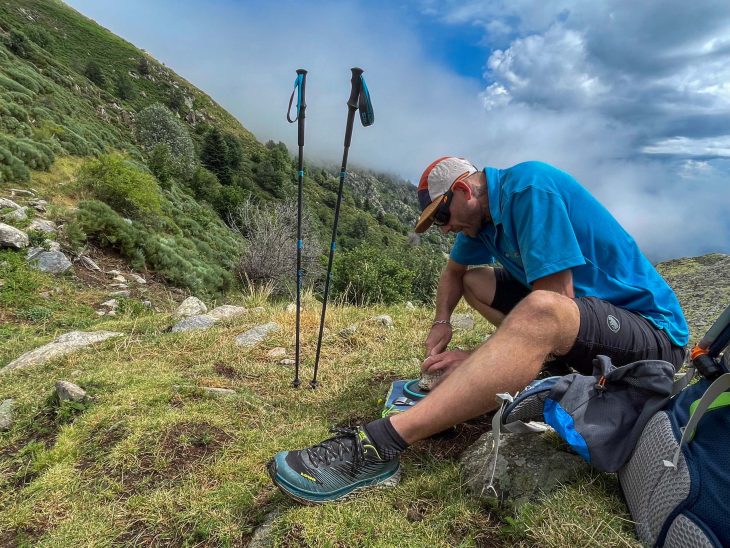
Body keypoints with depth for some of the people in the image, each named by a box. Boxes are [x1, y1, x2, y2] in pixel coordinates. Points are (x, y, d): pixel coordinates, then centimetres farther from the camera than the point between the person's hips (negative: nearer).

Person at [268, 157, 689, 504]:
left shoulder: (529, 187, -22)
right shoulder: (483, 214, 5)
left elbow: (554, 307, -27)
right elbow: (454, 270, 18)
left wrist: (478, 358, -22)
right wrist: (442, 321, 1)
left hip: (651, 330, -9)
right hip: (589, 313, 9)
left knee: (540, 314, -40)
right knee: (474, 279, 13)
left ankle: (378, 445, -43)